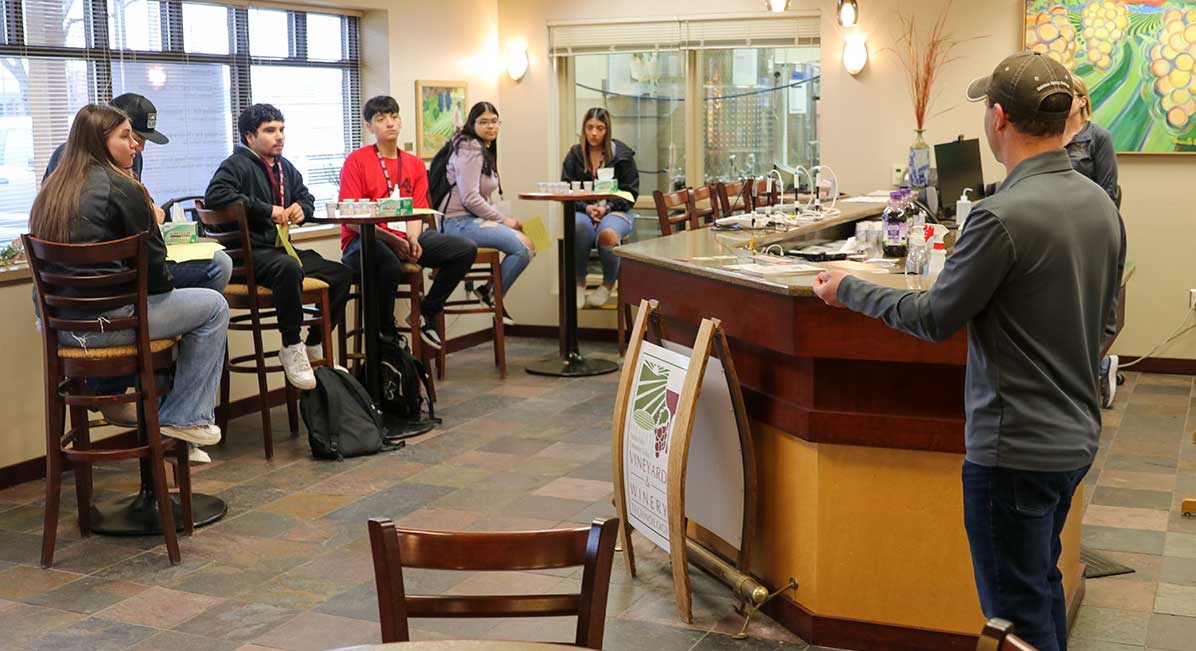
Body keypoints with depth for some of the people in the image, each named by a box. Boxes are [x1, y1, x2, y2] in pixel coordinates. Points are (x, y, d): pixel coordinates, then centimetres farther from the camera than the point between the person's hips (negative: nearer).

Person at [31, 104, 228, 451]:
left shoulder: (52, 189, 13)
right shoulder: (121, 188, -11)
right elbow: (152, 261, -8)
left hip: (60, 324, 9)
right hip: (104, 321, -9)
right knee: (213, 306, 5)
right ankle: (184, 418, 8)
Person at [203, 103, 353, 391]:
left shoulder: (284, 167, 19)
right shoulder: (237, 164, -6)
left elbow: (306, 196, 33)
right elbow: (214, 195, -25)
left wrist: (301, 208, 5)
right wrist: (267, 210, -23)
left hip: (280, 248, 9)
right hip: (250, 253, -9)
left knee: (342, 273, -3)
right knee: (289, 269, -40)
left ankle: (315, 345, 9)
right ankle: (291, 348, -26)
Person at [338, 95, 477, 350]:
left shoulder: (415, 165, 15)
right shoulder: (356, 161, -1)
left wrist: (412, 239, -14)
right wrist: (390, 239, -18)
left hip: (404, 237, 6)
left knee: (466, 250, -11)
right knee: (390, 265, -40)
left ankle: (426, 312, 1)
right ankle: (386, 334, -14)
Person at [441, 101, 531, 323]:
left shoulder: (485, 149, 20)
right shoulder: (470, 149, -12)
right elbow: (470, 199, -20)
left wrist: (500, 218, 9)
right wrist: (502, 220, -11)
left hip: (474, 220, 10)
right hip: (460, 222, -10)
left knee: (526, 244, -5)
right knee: (522, 248, -22)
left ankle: (489, 291, 3)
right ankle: (492, 296, -4)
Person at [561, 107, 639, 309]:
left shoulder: (622, 155, 5)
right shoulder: (575, 154, 10)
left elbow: (630, 193, 4)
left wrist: (607, 207, -12)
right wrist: (586, 207, -12)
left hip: (615, 210, -1)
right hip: (582, 210, 1)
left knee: (608, 234, -37)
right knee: (579, 226, -37)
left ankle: (608, 285, -8)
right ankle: (579, 283, -17)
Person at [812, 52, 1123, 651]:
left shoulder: (1004, 216, -24)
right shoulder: (1100, 204, 3)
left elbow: (934, 319, -15)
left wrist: (846, 290, -2)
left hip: (1016, 448, -9)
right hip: (1077, 433, 9)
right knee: (1042, 582, 25)